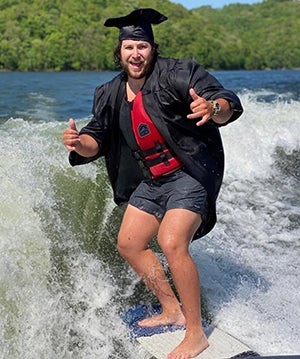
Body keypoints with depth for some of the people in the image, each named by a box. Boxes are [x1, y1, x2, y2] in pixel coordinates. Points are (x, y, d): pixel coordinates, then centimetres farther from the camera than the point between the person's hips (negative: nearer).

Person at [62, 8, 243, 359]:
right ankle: (172, 310, 25)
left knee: (171, 243, -24)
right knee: (128, 244, 10)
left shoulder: (176, 73, -12)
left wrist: (214, 108, -46)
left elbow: (228, 103, -21)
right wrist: (78, 142, -18)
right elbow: (97, 142, 5)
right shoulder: (110, 95, 7)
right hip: (150, 181, 8)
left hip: (190, 175, -8)